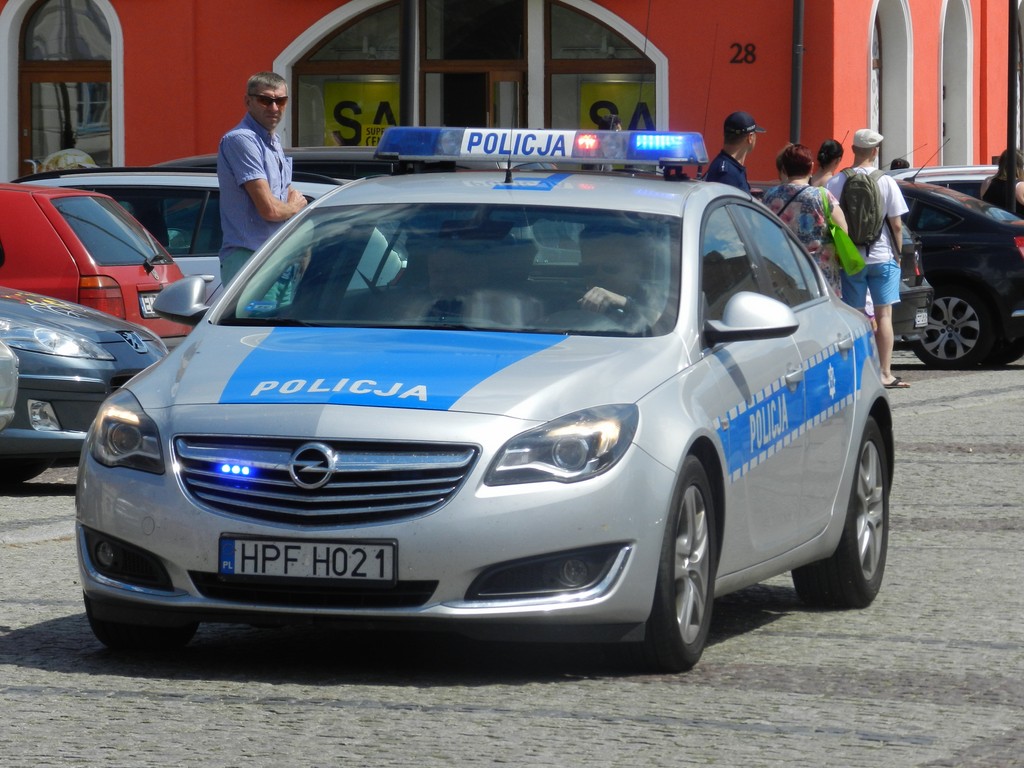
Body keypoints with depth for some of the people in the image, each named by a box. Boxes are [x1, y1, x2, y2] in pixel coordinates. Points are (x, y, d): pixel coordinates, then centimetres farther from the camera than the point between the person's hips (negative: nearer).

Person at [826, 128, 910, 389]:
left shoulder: (836, 182, -5)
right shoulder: (886, 182, -6)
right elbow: (896, 224, -4)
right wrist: (897, 253, 9)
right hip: (882, 257, -1)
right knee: (884, 315, 4)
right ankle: (885, 374, 2)